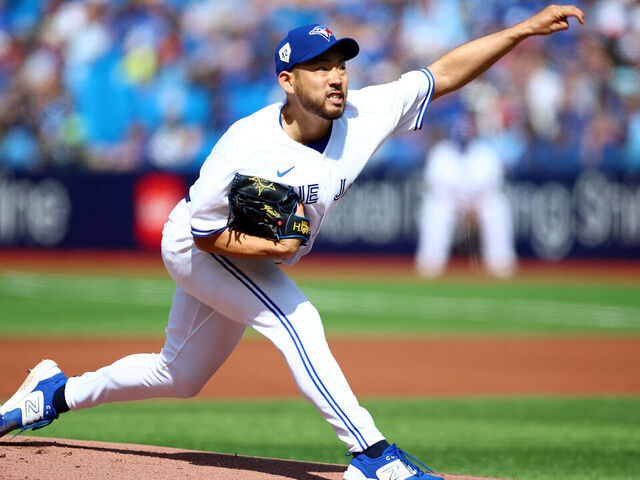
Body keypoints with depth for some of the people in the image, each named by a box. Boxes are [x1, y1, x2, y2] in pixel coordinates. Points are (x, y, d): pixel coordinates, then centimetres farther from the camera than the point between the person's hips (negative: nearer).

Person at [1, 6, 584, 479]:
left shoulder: (363, 117, -21)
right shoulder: (246, 149, -34)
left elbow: (444, 73, -20)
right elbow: (205, 233, -24)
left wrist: (524, 29, -27)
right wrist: (268, 248, -41)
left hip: (257, 257, 7)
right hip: (194, 246, -7)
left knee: (179, 377, 18)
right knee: (296, 317, -28)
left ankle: (58, 391, 37)